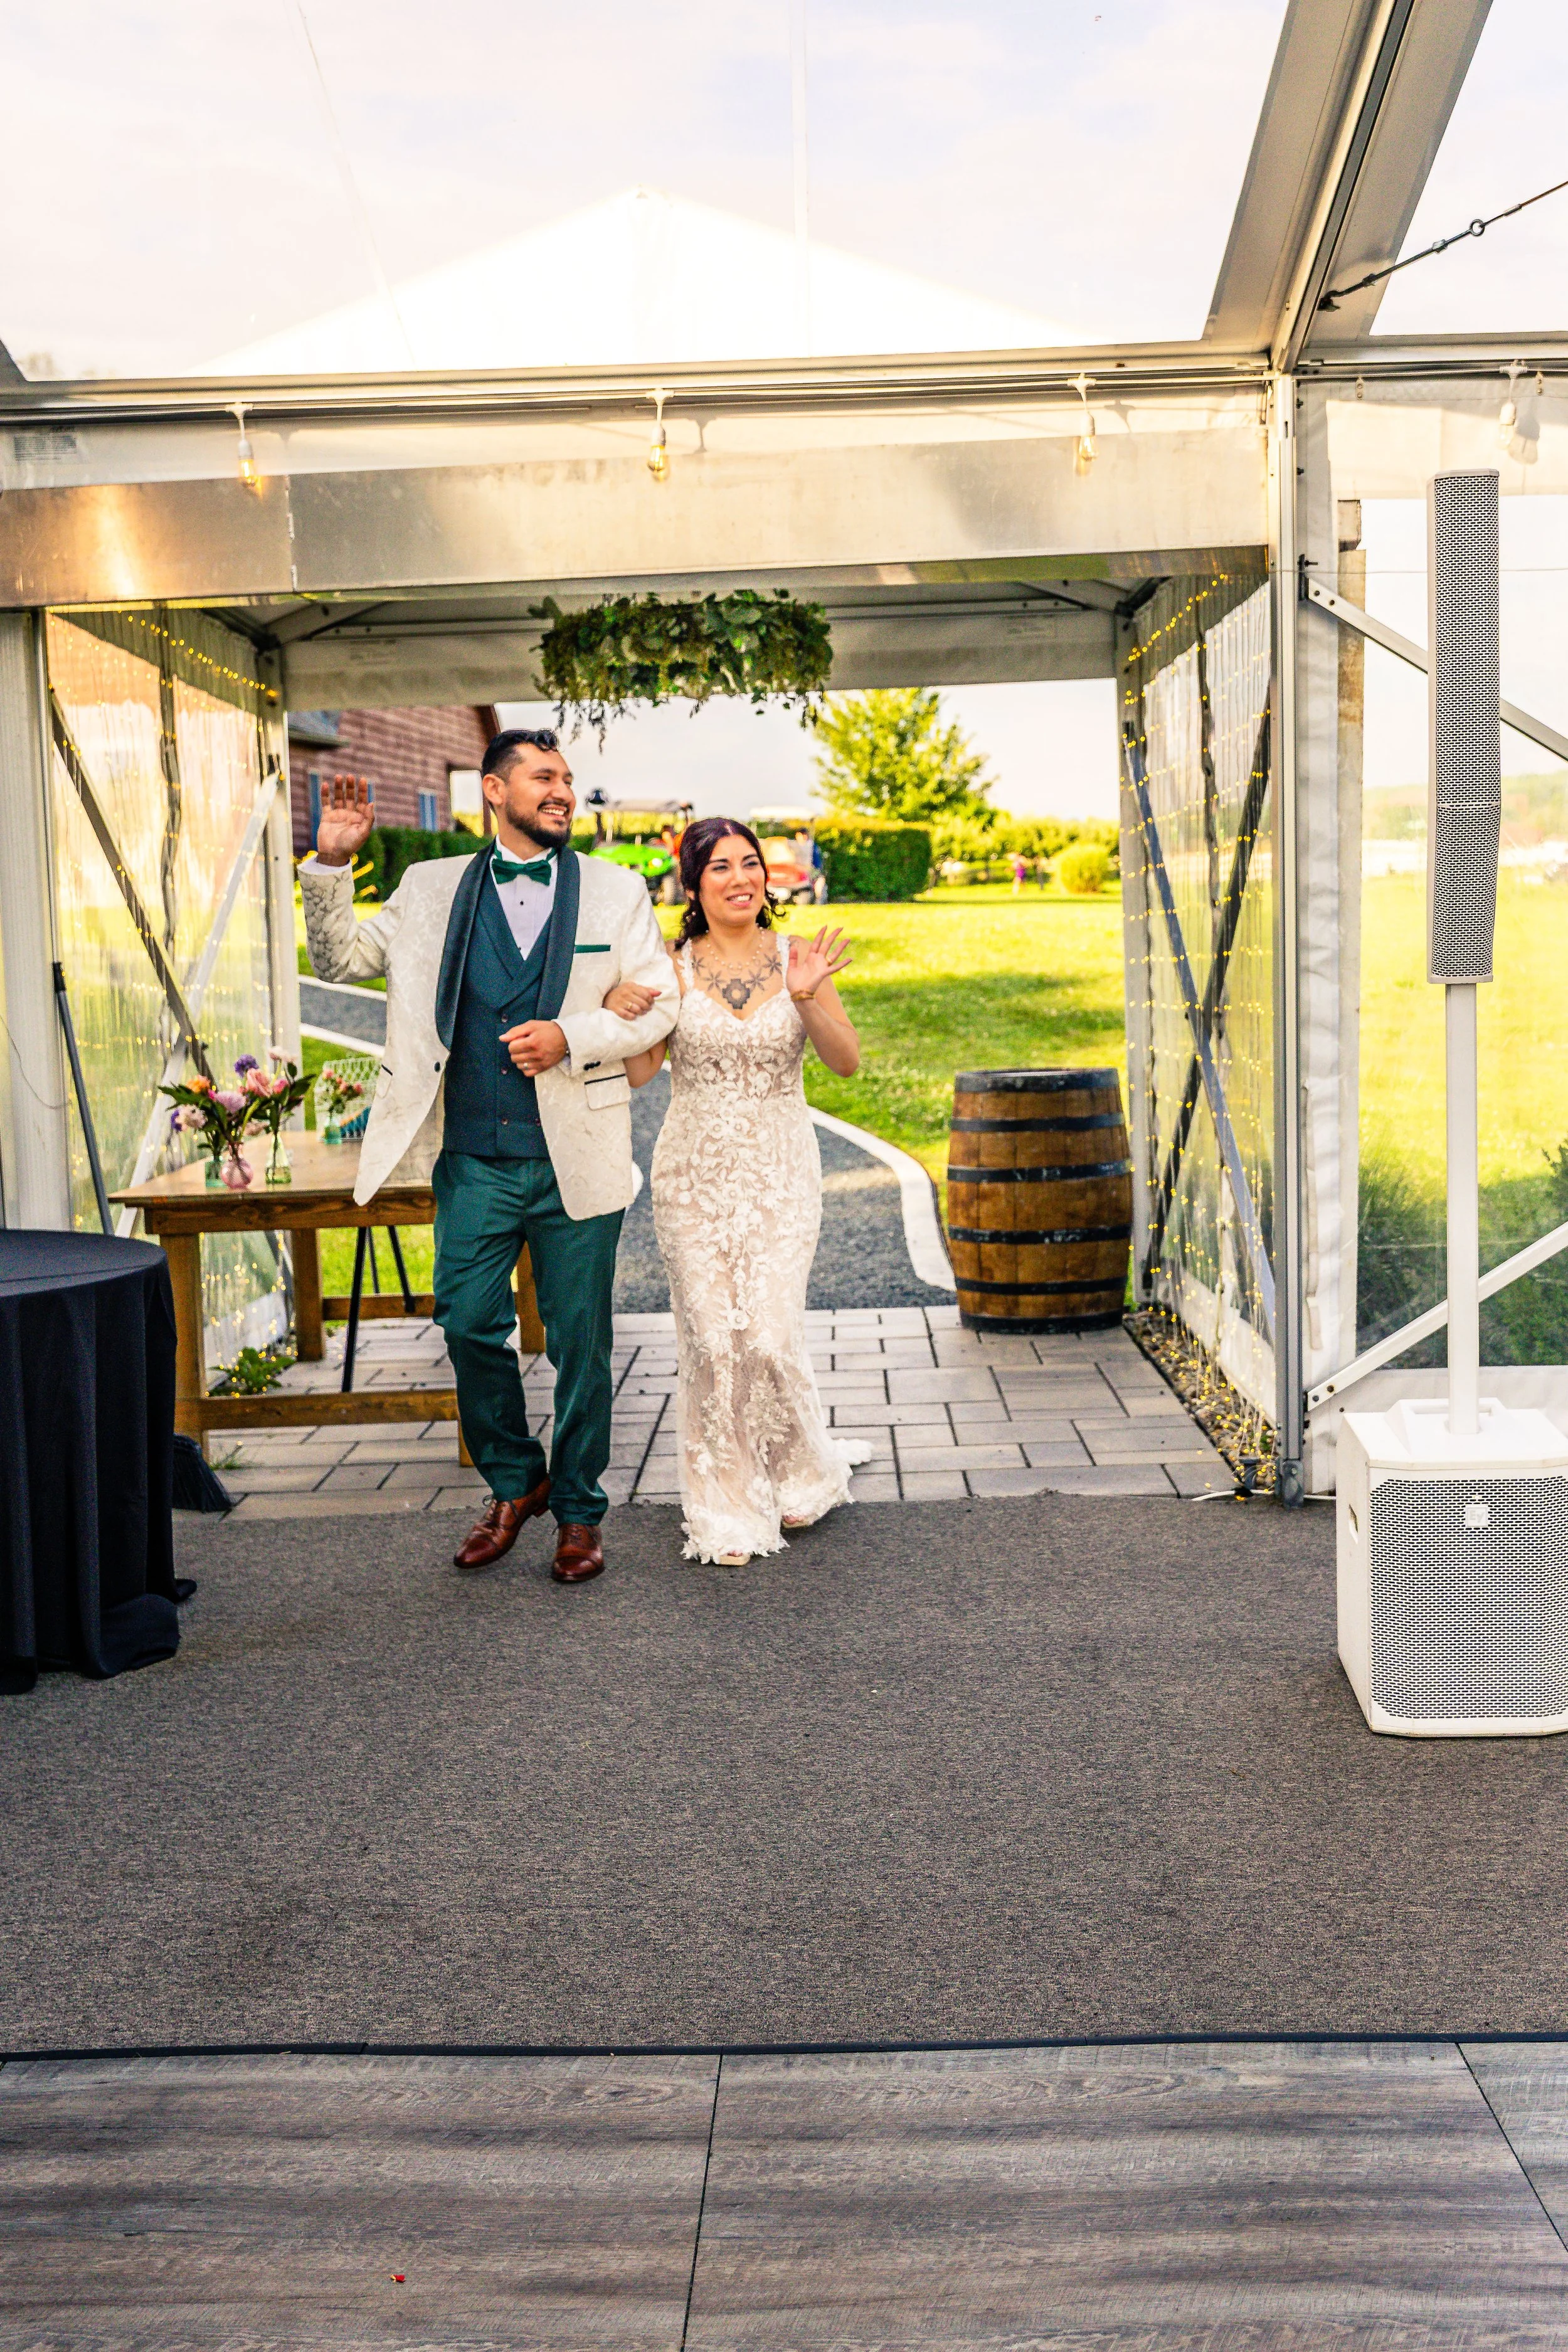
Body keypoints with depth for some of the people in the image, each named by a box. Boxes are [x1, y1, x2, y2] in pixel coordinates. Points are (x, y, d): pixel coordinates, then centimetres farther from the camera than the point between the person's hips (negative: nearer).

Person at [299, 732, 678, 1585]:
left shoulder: (617, 890, 7)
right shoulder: (432, 889, 9)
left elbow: (660, 1003, 3)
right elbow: (340, 959, 12)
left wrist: (569, 1038, -12)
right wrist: (331, 867, -3)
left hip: (575, 1160, -1)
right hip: (474, 1160, 1)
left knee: (579, 1341, 5)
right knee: (469, 1324, 1)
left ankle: (578, 1511, 20)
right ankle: (514, 1483, 24)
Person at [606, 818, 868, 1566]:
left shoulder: (796, 959, 1)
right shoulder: (672, 968, 0)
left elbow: (847, 1062, -6)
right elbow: (637, 1071, 0)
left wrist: (810, 998, -22)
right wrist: (620, 1015, -19)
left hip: (780, 1174, 0)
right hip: (694, 1173, 0)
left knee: (771, 1336, -7)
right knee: (712, 1340, 0)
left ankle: (801, 1475, 21)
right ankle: (730, 1509, 14)